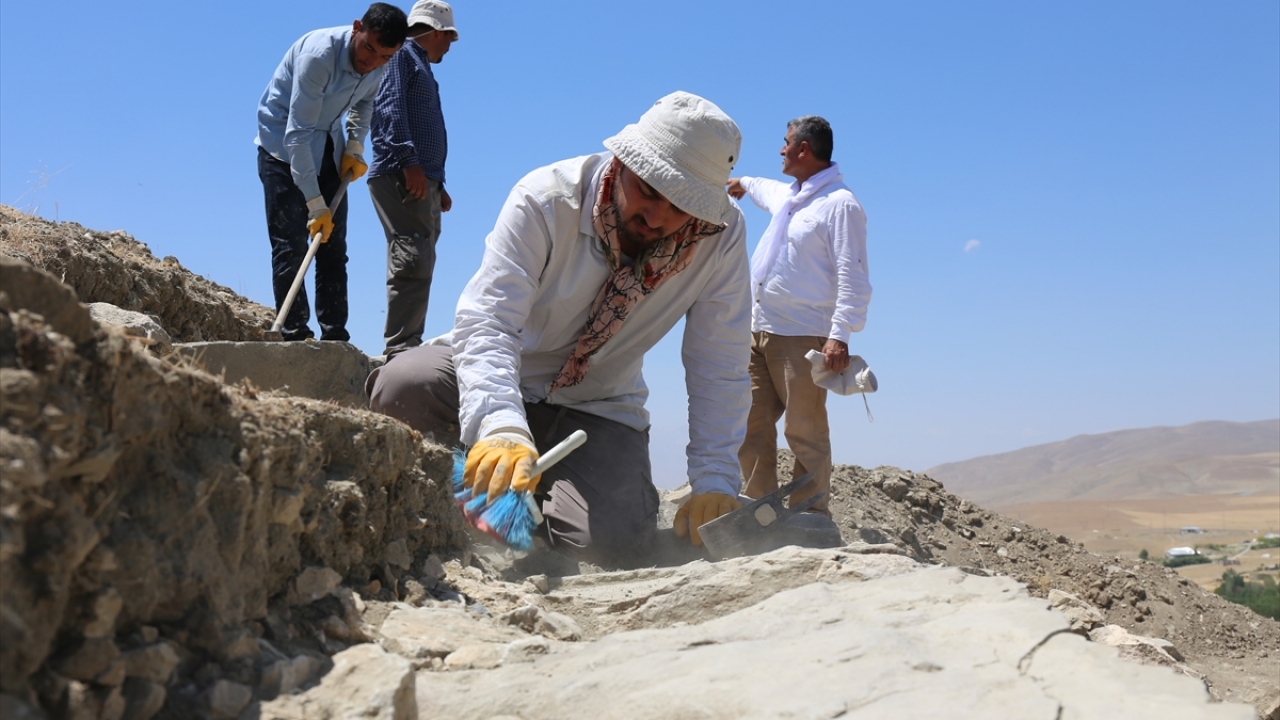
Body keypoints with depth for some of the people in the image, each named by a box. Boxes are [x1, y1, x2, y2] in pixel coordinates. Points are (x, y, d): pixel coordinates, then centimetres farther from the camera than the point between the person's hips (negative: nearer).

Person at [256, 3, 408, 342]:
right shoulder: (318, 54, -30)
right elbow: (297, 134, -32)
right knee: (291, 245, -12)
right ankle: (294, 336, -11)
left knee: (333, 246, 3)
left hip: (327, 149, 7)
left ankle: (334, 337, 5)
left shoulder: (378, 64, -9)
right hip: (284, 145, -7)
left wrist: (355, 146, -3)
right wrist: (315, 204, -34)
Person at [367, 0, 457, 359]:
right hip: (401, 177, -10)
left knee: (419, 266, 6)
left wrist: (438, 185, 24)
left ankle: (407, 347, 8)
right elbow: (389, 108, -13)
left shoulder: (422, 69, 29)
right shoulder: (401, 56, 1)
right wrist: (408, 162, -21)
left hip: (424, 183, 10)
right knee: (412, 263, -17)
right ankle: (400, 349, -20)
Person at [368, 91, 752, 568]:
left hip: (597, 409, 1)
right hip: (503, 375, -1)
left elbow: (719, 368, -12)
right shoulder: (546, 200, -23)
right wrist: (501, 428, -51)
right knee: (403, 386, -33)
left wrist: (715, 481, -22)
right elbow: (486, 322, -33)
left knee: (613, 543, -26)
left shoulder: (721, 235, -16)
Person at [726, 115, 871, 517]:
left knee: (804, 433, -8)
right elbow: (765, 190, 48)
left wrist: (840, 336, -25)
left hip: (801, 337, -8)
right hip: (758, 332, 8)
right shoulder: (788, 195, 20)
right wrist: (745, 183, 66)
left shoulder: (840, 204, -8)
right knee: (750, 426, 5)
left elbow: (853, 279, -15)